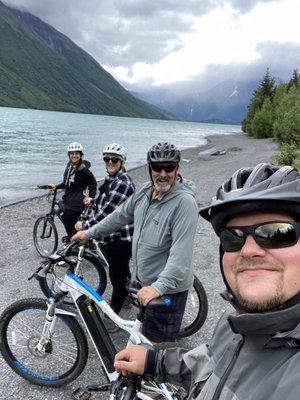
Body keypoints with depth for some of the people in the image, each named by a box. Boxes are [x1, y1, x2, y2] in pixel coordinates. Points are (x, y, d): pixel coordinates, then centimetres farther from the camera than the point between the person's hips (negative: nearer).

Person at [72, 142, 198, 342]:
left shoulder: (184, 201, -24)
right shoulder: (145, 191, 0)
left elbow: (181, 252, -31)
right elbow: (121, 215, 14)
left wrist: (159, 286, -38)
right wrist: (90, 233, 18)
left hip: (168, 288, -8)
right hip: (145, 281, 8)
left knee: (158, 341, 5)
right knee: (146, 333, 25)